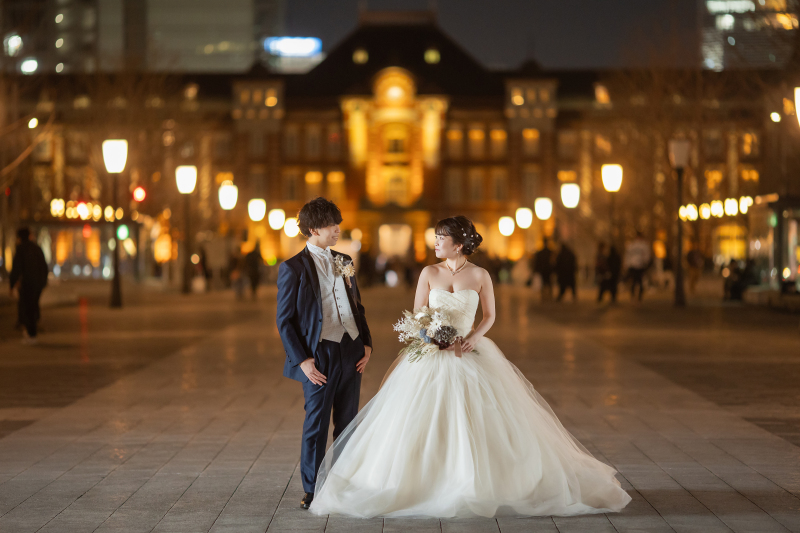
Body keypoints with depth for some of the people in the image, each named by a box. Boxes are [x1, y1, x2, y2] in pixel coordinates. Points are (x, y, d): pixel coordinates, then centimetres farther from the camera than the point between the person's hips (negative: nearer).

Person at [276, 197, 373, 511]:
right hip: (319, 356, -5)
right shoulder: (293, 268, -5)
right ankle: (312, 490, 13)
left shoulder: (344, 262, 13)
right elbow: (285, 320, -6)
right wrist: (302, 360, -12)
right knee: (316, 425, 1)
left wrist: (366, 343, 6)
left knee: (348, 424, 11)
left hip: (351, 352, 5)